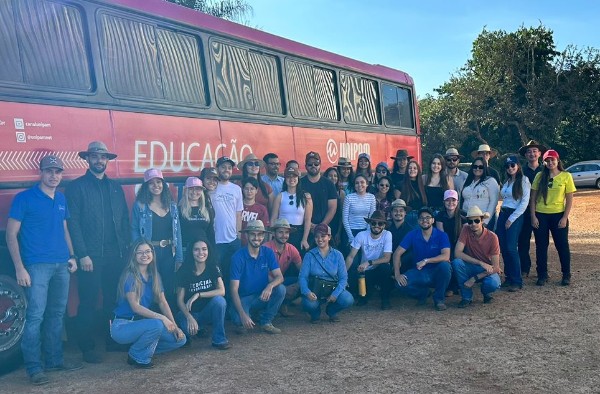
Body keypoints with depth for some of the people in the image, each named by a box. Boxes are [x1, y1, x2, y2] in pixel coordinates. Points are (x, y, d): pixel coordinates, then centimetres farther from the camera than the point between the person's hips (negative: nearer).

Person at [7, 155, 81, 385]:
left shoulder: (61, 199, 14)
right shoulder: (24, 198, -4)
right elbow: (11, 234, -6)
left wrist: (72, 256, 14)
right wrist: (20, 268, -13)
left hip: (61, 265, 6)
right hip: (37, 265, -6)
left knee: (57, 314, 11)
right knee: (36, 315, -7)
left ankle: (54, 360, 23)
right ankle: (33, 367, 2)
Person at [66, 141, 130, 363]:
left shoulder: (115, 187, 16)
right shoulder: (77, 187, 0)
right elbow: (73, 222, -6)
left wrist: (127, 247, 5)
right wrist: (82, 255, -12)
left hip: (116, 254, 5)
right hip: (91, 255, -4)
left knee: (113, 300, 11)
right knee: (89, 303, 1)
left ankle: (113, 341, 24)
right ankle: (87, 348, 13)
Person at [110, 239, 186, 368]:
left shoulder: (154, 275, 7)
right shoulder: (129, 275, -15)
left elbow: (162, 302, 3)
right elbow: (135, 306, -23)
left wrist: (175, 326, -7)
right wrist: (161, 317, -32)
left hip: (141, 322, 7)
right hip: (122, 326, -7)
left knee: (180, 339, -8)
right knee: (156, 325, -35)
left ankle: (143, 352, 9)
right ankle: (137, 357, -8)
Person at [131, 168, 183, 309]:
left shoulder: (172, 205, 8)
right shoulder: (140, 205, -3)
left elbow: (177, 232, 7)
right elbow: (135, 232, -5)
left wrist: (179, 258, 4)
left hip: (169, 252, 3)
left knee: (169, 289, 9)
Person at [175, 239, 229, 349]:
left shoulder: (213, 268, -6)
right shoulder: (184, 271, -8)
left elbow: (222, 291, -18)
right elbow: (180, 300, -9)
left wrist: (198, 295, -26)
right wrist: (189, 317, -26)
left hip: (208, 311, 1)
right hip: (190, 312, -1)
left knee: (219, 300, -32)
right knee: (188, 330, -35)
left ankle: (219, 339, -16)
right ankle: (194, 329, 6)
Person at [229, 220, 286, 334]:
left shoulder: (268, 253, -5)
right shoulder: (238, 257, -17)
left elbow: (279, 277, -13)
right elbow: (234, 289, -20)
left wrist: (270, 285, -38)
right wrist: (242, 315, -32)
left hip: (262, 296, 4)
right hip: (243, 298, -3)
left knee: (281, 289, -25)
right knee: (239, 320, -33)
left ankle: (266, 322, -3)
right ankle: (241, 322, 8)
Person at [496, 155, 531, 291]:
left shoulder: (524, 180, -5)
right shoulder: (507, 181, 16)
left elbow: (524, 203, -11)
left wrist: (511, 219, -12)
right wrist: (504, 216, 5)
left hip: (516, 215, -7)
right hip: (503, 214, 7)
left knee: (511, 248, -12)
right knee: (503, 247, 4)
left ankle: (517, 281, -4)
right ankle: (509, 277, 15)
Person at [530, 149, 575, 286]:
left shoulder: (566, 176, -2)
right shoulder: (540, 176, 3)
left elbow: (569, 199, -2)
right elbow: (533, 198, 4)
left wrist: (565, 218, -8)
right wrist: (533, 216, -4)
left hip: (558, 215, -1)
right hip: (540, 215, 2)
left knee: (562, 245, 5)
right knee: (541, 246, 7)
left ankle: (566, 275, 20)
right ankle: (542, 275, 18)